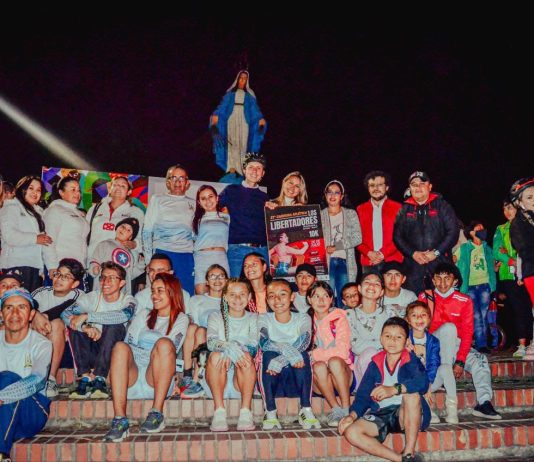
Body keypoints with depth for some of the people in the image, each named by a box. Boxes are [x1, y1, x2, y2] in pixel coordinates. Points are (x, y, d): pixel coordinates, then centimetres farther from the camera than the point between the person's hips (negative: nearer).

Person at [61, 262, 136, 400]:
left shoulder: (128, 300, -6)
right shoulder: (92, 297, 1)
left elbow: (124, 315, -31)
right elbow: (65, 314, -15)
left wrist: (86, 316, -32)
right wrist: (85, 327, -35)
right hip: (90, 352, 3)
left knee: (115, 326, -27)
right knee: (74, 326, -18)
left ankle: (98, 379, -28)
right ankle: (85, 377, -25)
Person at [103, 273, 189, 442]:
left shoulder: (181, 319, 16)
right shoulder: (143, 314, 25)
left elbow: (171, 349, -1)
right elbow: (129, 343, 10)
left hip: (157, 379, -2)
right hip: (131, 378, 2)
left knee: (164, 344, -30)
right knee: (120, 346, -28)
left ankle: (157, 413, -29)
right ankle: (120, 420, -35)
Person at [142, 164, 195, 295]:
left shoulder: (192, 203, 17)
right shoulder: (157, 199, 12)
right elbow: (147, 231, 8)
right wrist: (148, 258, -1)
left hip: (187, 256, 2)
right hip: (162, 253, -2)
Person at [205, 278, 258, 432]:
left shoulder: (253, 318, 11)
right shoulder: (216, 317, 11)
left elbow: (253, 346, -7)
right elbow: (211, 342, -10)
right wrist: (230, 347, -32)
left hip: (241, 378, 0)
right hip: (219, 377, 0)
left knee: (246, 356, -30)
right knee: (216, 355, -30)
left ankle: (246, 412, -31)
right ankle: (219, 412, -30)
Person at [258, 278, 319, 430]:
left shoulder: (303, 319, -1)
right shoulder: (264, 319, -1)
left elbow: (304, 342, -20)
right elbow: (263, 343, -21)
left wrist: (281, 360, -36)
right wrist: (287, 350, -39)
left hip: (296, 375, 0)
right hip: (272, 378, 0)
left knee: (302, 355, -28)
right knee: (268, 355, -29)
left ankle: (306, 410, -22)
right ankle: (270, 413, -24)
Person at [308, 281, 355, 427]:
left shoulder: (339, 318, -1)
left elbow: (342, 351, -13)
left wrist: (314, 354, -13)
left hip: (343, 375, -1)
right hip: (320, 381, 1)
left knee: (335, 361, -32)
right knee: (319, 366, -31)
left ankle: (346, 409, -23)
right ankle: (336, 409, -21)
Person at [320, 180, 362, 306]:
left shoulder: (351, 214, 10)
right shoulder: (319, 215, 10)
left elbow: (357, 238, -1)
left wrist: (336, 247, -9)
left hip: (345, 262, 0)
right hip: (326, 262, 0)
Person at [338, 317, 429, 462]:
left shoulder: (410, 361, 0)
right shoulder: (375, 364, 10)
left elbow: (423, 382, -23)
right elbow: (363, 395, 10)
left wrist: (394, 389, -38)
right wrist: (353, 415, -10)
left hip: (406, 415, -3)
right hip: (380, 415, 3)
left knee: (412, 394, -34)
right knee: (351, 432, -23)